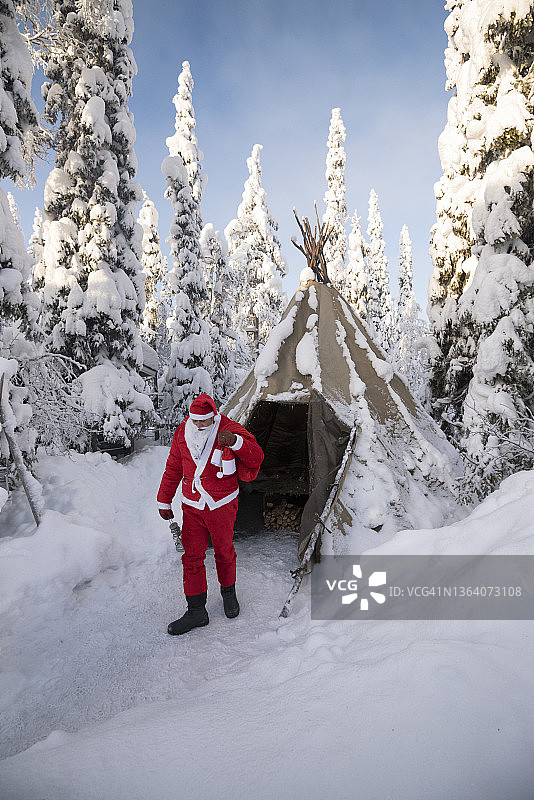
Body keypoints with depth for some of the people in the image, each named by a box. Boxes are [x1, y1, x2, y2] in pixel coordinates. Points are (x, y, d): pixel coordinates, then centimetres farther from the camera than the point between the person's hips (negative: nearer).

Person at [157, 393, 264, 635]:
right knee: (192, 557, 3)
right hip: (192, 506, 2)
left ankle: (228, 592, 41)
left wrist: (236, 441, -37)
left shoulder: (228, 429, -14)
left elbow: (256, 458, -20)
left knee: (224, 552, 14)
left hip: (222, 505, -2)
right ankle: (196, 611, 17)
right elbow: (173, 469, 8)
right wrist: (164, 501, 12)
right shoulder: (182, 433, -4)